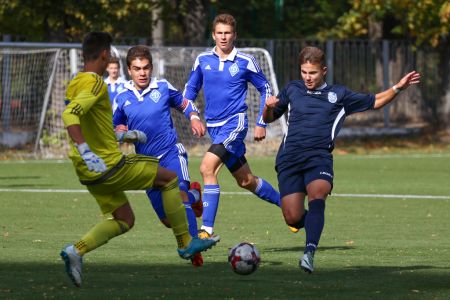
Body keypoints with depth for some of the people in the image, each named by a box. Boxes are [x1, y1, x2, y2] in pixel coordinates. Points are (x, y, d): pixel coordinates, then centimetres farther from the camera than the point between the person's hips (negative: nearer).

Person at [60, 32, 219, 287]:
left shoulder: (75, 85, 11)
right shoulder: (95, 84, -18)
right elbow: (69, 115, -34)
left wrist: (124, 136, 32)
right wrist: (85, 150, -44)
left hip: (90, 172, 9)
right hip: (109, 165, -9)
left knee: (124, 221, 18)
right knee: (170, 178, 6)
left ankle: (76, 250, -3)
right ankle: (186, 243, 12)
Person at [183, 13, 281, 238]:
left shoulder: (245, 62, -5)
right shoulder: (203, 60, 4)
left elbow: (265, 90, 6)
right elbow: (190, 89, 17)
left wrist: (261, 124, 2)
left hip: (235, 123, -5)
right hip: (214, 127, 5)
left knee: (207, 168, -24)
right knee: (245, 180, 14)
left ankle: (207, 229, -24)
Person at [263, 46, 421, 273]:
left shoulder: (338, 95, 16)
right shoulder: (292, 90, 18)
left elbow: (374, 101, 25)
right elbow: (269, 118, 27)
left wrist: (398, 88, 11)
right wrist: (268, 107, 3)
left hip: (319, 157, -1)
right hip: (289, 158, 1)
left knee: (317, 196, -31)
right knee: (292, 218, -10)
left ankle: (309, 253, -41)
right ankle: (312, 222, 26)